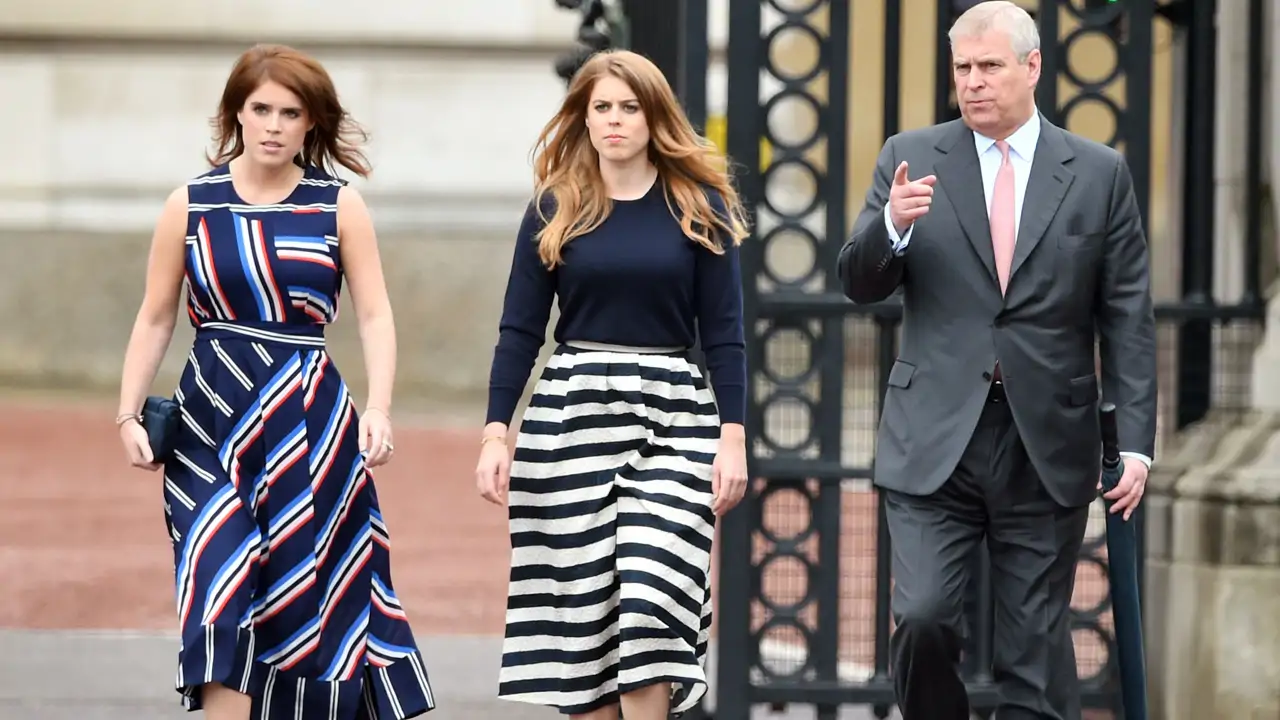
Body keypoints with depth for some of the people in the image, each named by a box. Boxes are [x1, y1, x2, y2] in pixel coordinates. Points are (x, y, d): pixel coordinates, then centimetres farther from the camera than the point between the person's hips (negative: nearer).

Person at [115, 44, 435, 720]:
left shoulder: (339, 205, 2)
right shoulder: (190, 205, 3)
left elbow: (375, 315, -1)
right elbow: (155, 318, 7)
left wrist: (378, 407, -14)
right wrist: (128, 414, -1)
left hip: (309, 420, 0)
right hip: (210, 417, 0)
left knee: (307, 599, 2)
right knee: (220, 597, -11)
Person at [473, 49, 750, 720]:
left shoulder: (699, 208, 4)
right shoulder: (556, 210, 6)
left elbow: (722, 332, 3)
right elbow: (519, 330, 5)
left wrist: (733, 437, -5)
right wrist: (495, 433, -4)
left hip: (672, 417, -1)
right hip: (571, 413, 1)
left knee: (653, 592, -13)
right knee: (581, 602, 1)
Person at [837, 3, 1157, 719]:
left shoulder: (1100, 174, 5)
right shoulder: (912, 158, 6)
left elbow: (1129, 319, 4)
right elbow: (859, 283, 3)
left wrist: (1137, 440, -3)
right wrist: (893, 225, -18)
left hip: (1048, 447, 0)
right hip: (936, 442, 0)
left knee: (1037, 653, 2)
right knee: (921, 619, -13)